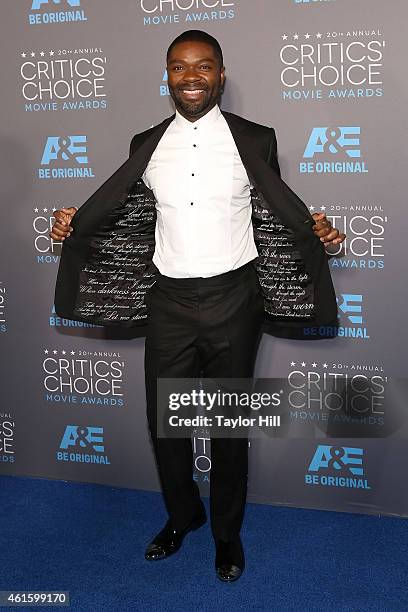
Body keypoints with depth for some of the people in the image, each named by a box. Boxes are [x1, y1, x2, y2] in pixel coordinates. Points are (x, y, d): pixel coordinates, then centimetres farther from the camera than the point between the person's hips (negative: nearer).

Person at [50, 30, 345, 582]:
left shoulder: (253, 141, -1)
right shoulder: (147, 146, 6)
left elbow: (278, 212, 2)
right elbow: (129, 218, 12)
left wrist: (315, 229, -17)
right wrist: (74, 224, -3)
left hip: (233, 298, -2)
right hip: (169, 300, 3)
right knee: (163, 418, 10)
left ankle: (227, 532, 31)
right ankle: (182, 515, 37)